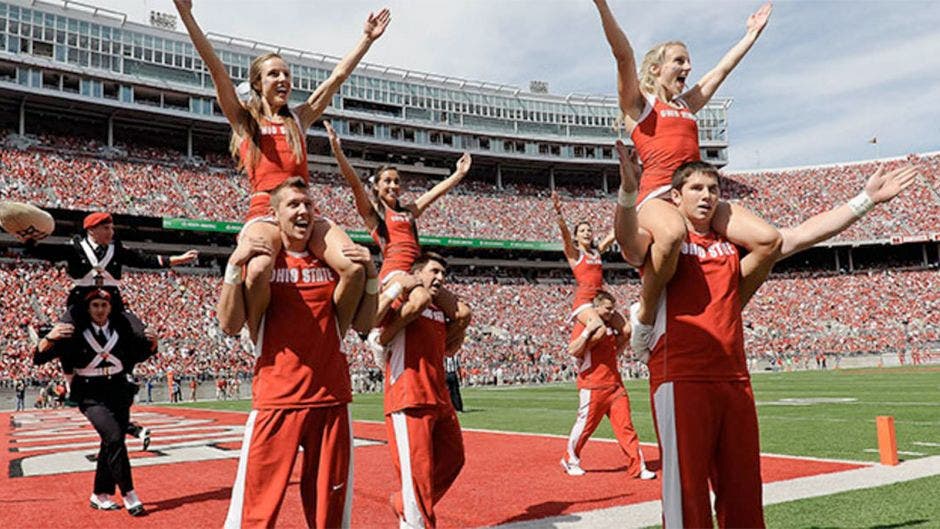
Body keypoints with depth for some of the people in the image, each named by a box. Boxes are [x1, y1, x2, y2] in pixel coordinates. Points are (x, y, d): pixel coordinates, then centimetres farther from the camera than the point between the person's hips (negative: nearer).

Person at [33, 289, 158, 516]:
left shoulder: (122, 327, 2)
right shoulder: (75, 332, -7)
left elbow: (141, 354, 15)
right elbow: (39, 358, -10)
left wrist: (151, 343, -7)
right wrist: (50, 337, -29)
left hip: (119, 392, 4)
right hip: (91, 395, -4)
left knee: (111, 444, 11)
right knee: (114, 438, -21)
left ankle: (99, 496, 27)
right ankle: (129, 495, -14)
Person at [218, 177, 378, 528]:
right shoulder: (260, 260, 2)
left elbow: (363, 324, 10)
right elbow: (230, 325, -6)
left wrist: (369, 274, -2)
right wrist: (234, 265, -14)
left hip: (332, 398, 3)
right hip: (276, 399, -3)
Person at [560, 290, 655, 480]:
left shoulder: (611, 326, 15)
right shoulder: (583, 325, -9)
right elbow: (573, 351, -23)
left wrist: (627, 338, 14)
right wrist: (588, 330, -27)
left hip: (615, 385, 7)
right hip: (592, 386, -7)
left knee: (625, 425, 1)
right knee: (585, 425, 5)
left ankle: (637, 467, 3)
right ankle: (571, 461, 25)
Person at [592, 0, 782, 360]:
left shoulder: (688, 104, 30)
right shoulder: (638, 101, 12)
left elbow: (723, 68, 40)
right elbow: (624, 55, -3)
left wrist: (753, 33, 46)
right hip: (656, 195, -7)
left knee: (769, 240, -14)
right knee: (672, 232, -43)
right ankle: (645, 314, -21)